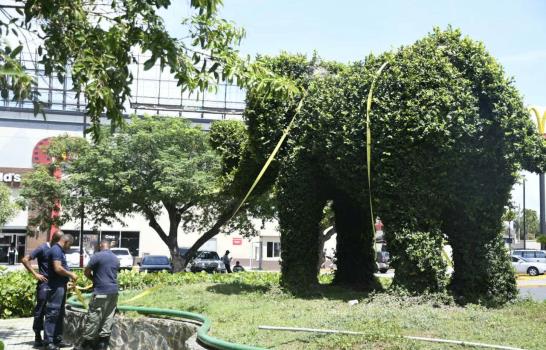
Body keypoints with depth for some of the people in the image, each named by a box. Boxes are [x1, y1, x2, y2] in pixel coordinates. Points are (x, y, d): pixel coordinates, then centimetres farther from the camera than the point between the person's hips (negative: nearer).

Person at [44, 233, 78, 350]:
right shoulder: (56, 250, -13)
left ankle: (58, 339, 20)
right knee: (52, 313, -9)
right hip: (56, 287, -11)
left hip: (61, 286, 11)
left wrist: (69, 276, 14)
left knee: (60, 314, 14)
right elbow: (58, 269, -22)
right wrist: (71, 274, -11)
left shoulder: (60, 251, 19)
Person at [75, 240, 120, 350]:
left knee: (93, 318, 0)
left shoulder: (97, 256, -8)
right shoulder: (116, 259, 13)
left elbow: (86, 272, -3)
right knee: (108, 317, 8)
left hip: (101, 292, -6)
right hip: (113, 292, 7)